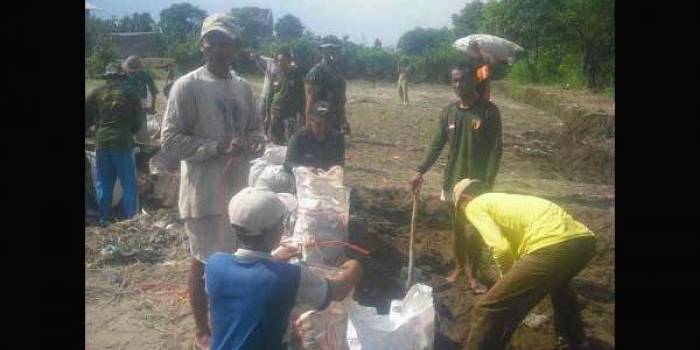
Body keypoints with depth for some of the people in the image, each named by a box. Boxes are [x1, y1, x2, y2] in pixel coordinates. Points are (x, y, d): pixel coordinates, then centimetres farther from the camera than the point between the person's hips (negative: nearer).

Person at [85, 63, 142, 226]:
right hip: (123, 141, -2)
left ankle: (103, 218, 17)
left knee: (103, 183, 12)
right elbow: (137, 122, 4)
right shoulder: (130, 94, 1)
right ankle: (131, 217, 4)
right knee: (128, 182, 5)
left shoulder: (97, 93, 5)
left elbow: (87, 116, 5)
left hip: (102, 141, 2)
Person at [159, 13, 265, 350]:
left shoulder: (242, 86, 7)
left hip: (237, 189, 6)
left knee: (234, 257, 18)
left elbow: (255, 129, 16)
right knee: (204, 261, 8)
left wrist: (255, 143, -7)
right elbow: (169, 142, -15)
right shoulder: (187, 86, -12)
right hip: (204, 194, -6)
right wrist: (218, 147, -23)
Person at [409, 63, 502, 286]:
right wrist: (421, 171, -1)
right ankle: (460, 267, 33)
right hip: (453, 179, 4)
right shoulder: (449, 112, 2)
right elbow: (437, 144, 6)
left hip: (478, 181, -4)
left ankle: (472, 273, 23)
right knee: (457, 228, 15)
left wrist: (489, 181, -18)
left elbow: (496, 149, -11)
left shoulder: (489, 111, -11)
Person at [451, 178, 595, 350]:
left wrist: (507, 278, 15)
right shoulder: (504, 199, 35)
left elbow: (501, 248, -5)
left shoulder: (474, 206, 11)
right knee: (557, 282, 44)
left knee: (488, 310, -2)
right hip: (584, 239, 10)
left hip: (552, 247, -9)